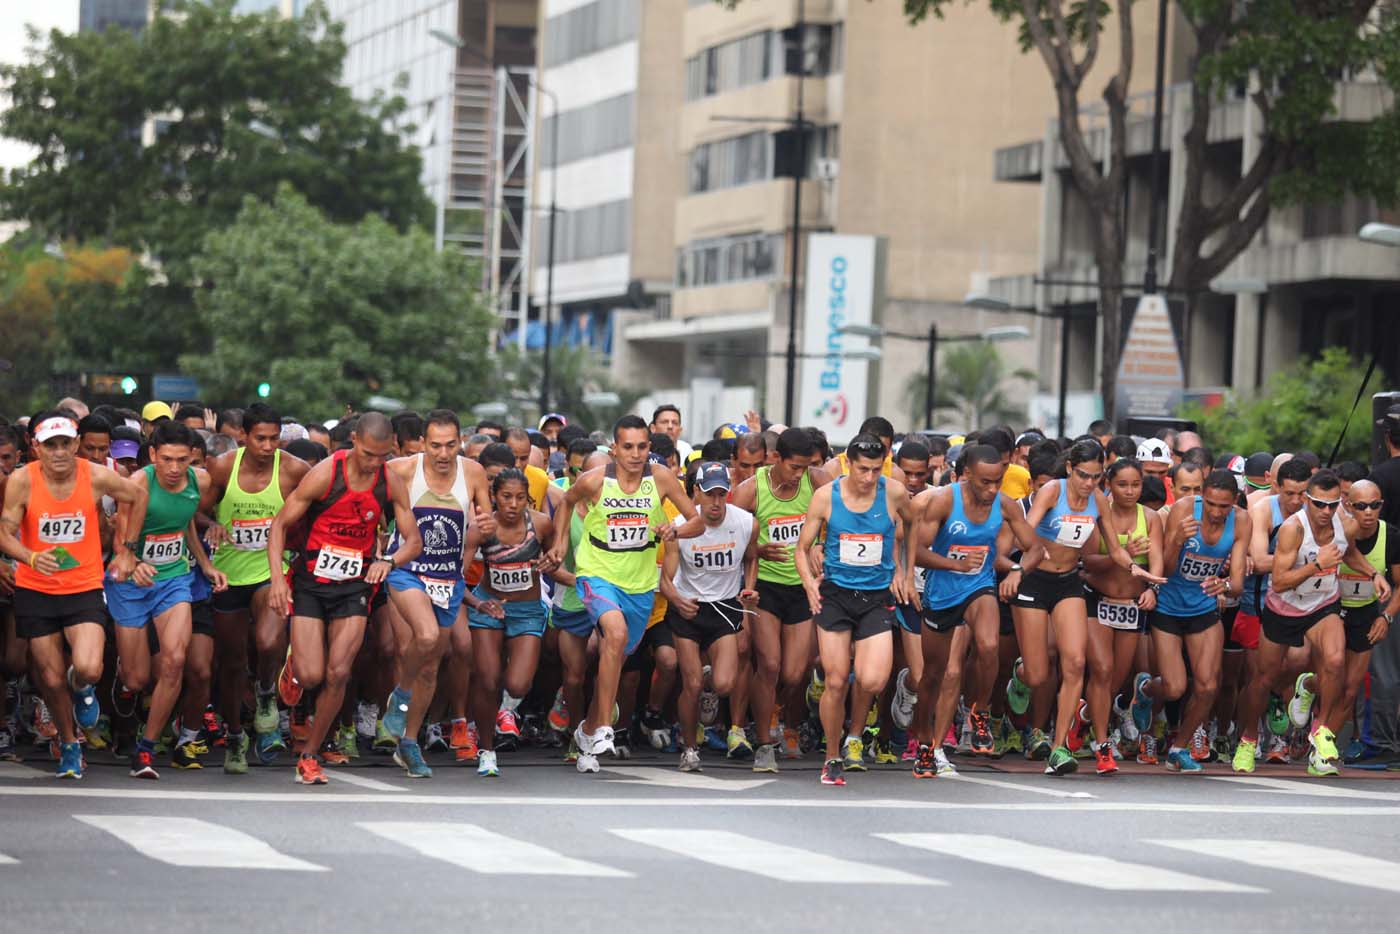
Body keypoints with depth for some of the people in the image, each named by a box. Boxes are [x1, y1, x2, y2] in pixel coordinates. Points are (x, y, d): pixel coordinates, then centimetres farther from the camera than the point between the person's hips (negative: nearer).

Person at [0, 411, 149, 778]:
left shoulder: (97, 477, -10)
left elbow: (138, 495, 9)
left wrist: (127, 549, 11)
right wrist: (31, 557, -31)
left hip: (85, 587, -1)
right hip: (35, 592, 1)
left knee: (89, 670, -20)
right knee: (51, 680, 5)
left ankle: (82, 689, 19)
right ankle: (69, 744, 31)